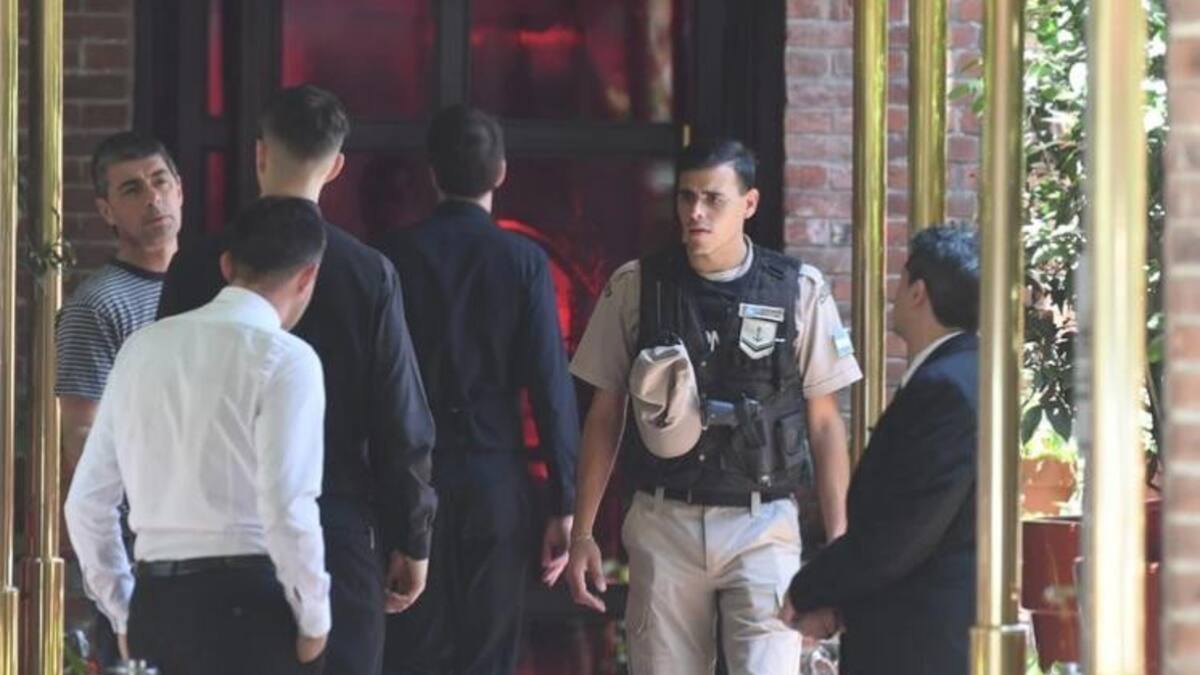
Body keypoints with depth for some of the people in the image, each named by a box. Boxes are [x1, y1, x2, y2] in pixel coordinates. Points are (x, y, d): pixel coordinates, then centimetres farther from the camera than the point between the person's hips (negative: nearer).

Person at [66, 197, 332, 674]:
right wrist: (314, 619, -2)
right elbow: (287, 509, -15)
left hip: (155, 602, 6)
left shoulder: (142, 348, 12)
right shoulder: (284, 358, -6)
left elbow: (87, 501, 14)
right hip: (247, 604, -6)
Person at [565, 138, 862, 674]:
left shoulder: (798, 291, -1)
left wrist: (837, 541, 0)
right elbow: (605, 415, 6)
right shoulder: (636, 287, 1)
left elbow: (824, 423, 4)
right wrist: (581, 533, 4)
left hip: (762, 527, -1)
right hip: (665, 524, 1)